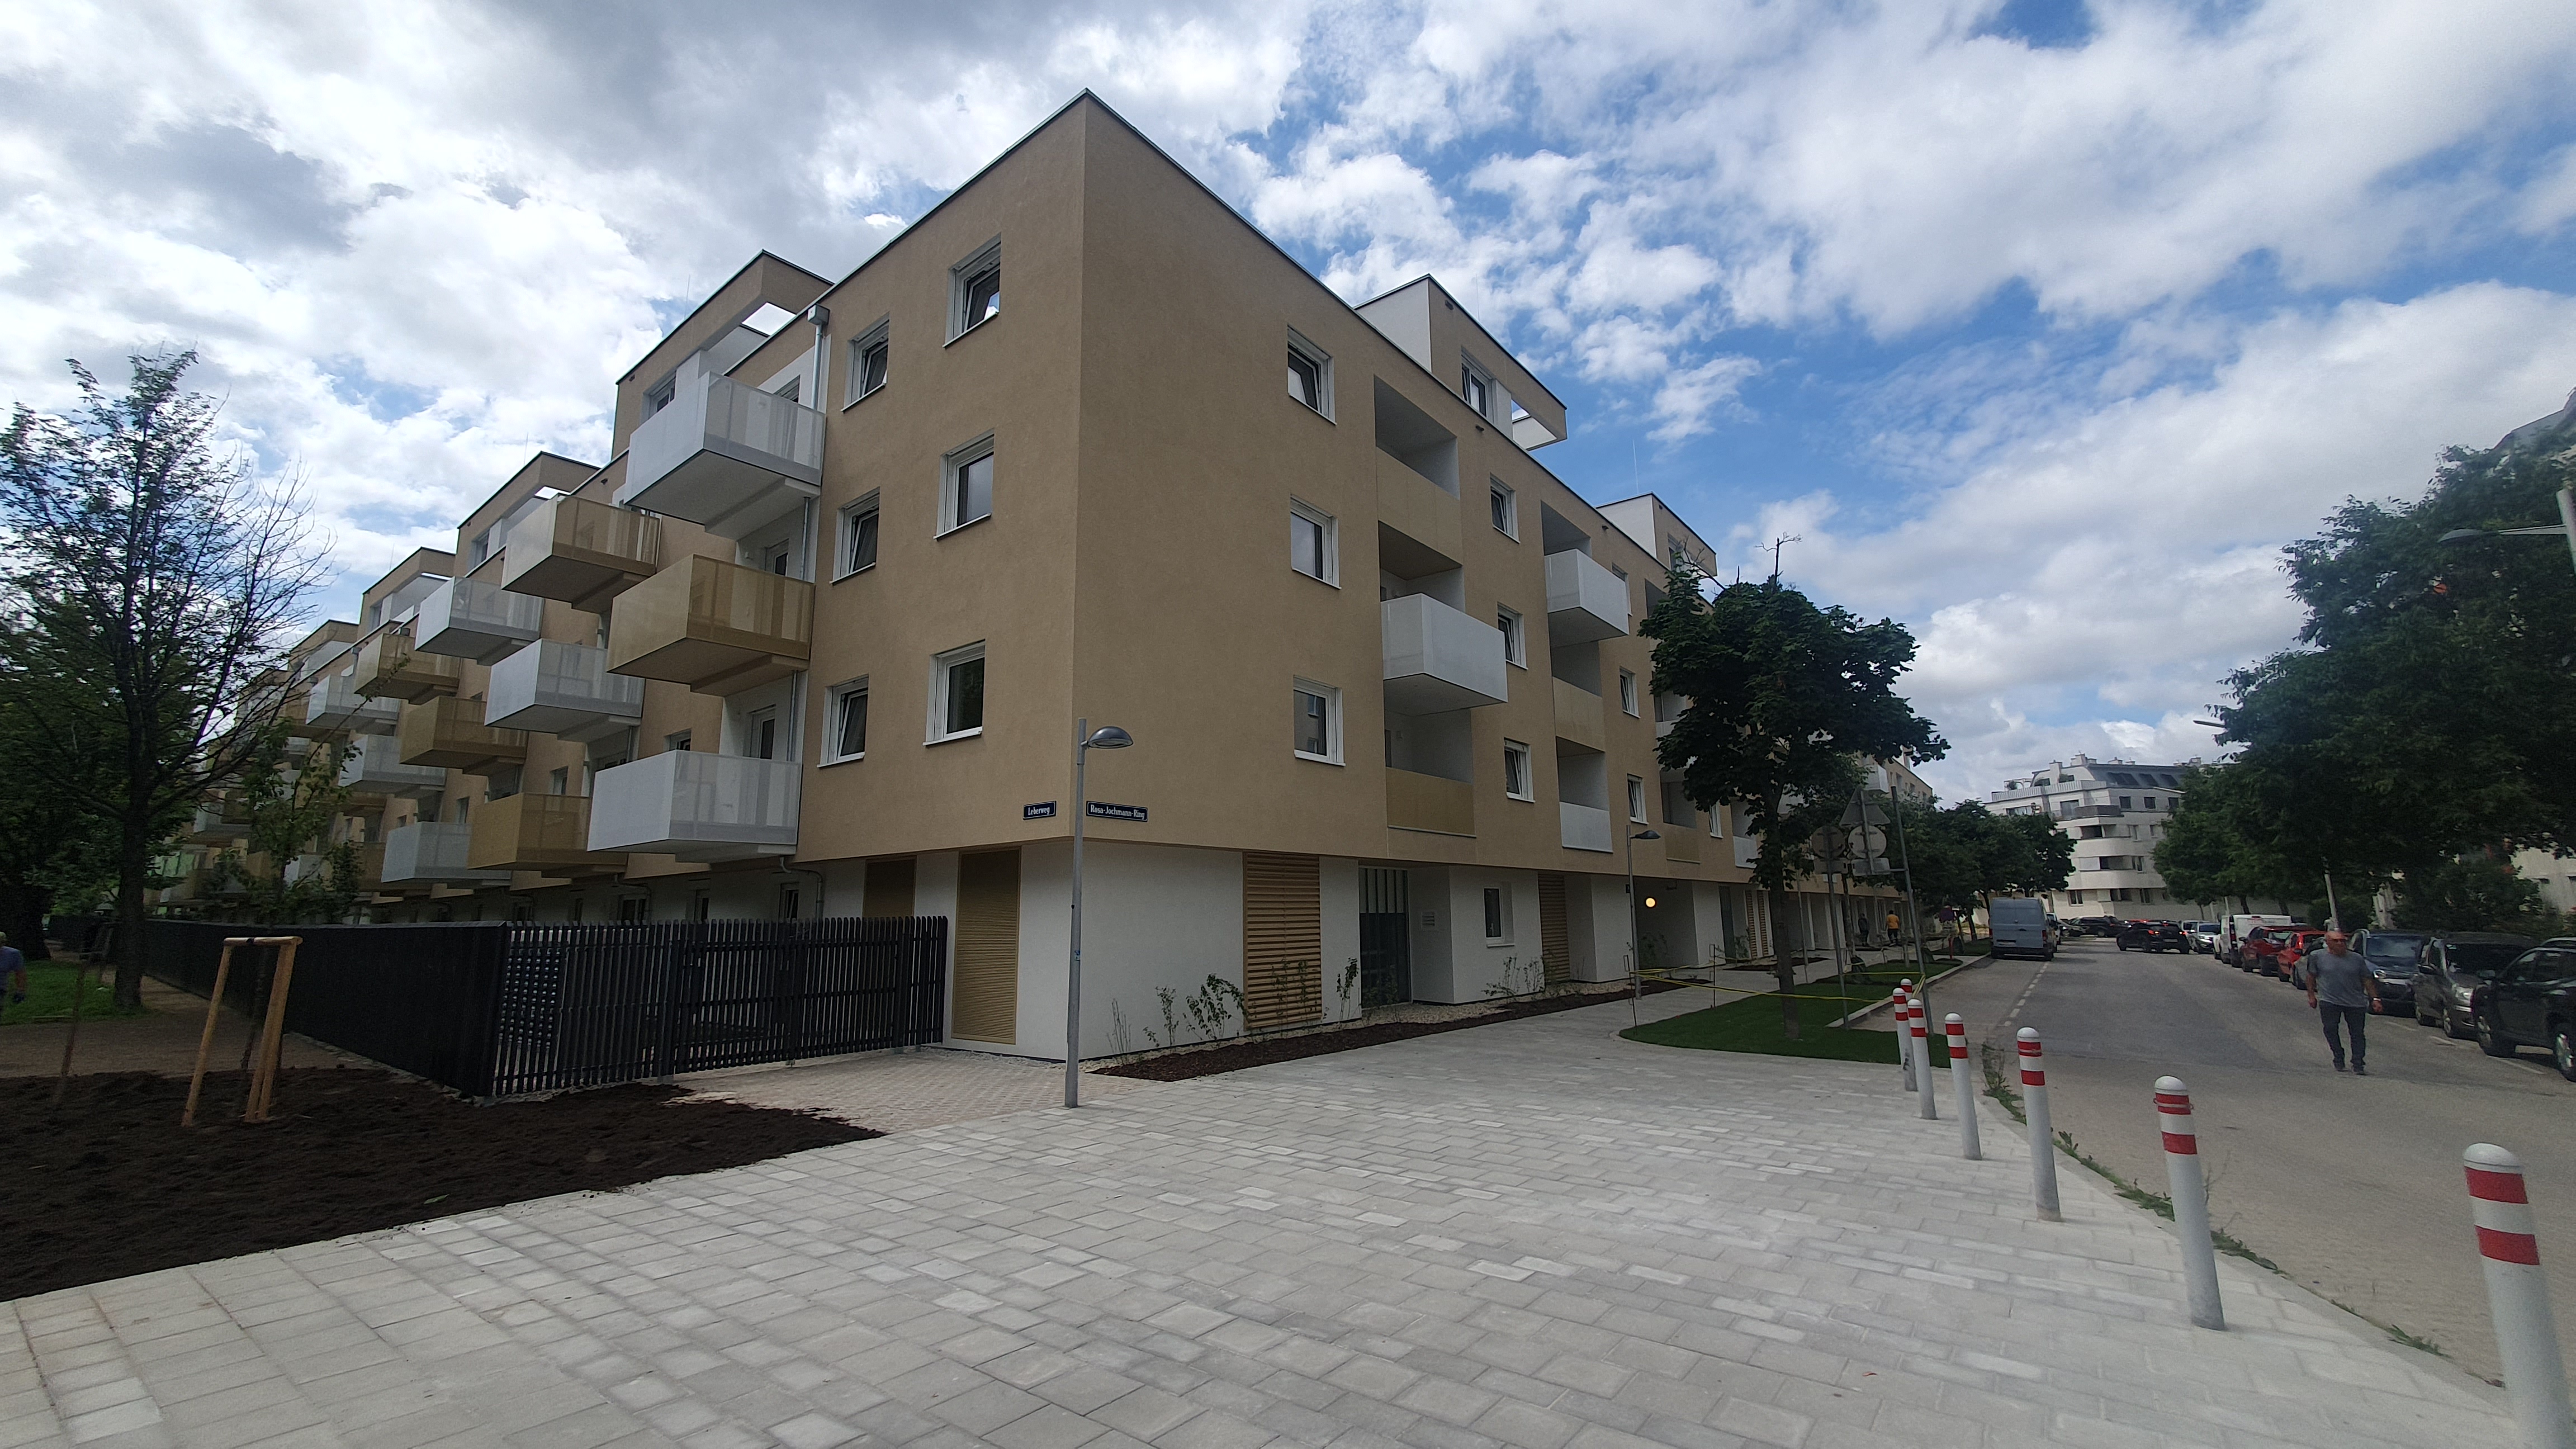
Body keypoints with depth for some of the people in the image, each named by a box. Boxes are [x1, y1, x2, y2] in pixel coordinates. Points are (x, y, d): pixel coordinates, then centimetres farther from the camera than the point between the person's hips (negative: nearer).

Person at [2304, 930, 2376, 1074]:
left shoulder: (2356, 958, 6)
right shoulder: (2317, 956, 0)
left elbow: (2367, 980, 11)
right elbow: (2311, 977, 9)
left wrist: (2375, 999, 6)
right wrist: (2311, 995, 7)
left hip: (2356, 1003, 2)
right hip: (2329, 1001, -2)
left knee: (2357, 1033, 2)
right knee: (2331, 1029, -8)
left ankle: (2358, 1065, 7)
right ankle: (2338, 1059, 7)